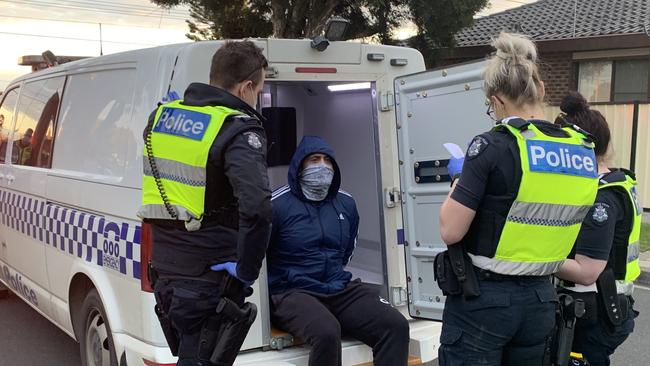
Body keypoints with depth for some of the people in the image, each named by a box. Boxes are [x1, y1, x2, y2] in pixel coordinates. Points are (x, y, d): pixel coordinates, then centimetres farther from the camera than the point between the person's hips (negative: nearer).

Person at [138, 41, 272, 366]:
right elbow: (256, 206, -27)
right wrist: (247, 271, -19)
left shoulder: (163, 115, 7)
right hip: (209, 278, -7)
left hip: (164, 272, 7)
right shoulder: (239, 131, -15)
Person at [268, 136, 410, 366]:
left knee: (396, 325, -17)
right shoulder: (278, 205, -7)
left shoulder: (346, 203, 12)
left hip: (340, 290, 6)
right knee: (327, 332, -37)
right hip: (292, 294, -5)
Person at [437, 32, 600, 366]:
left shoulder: (493, 146, -17)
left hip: (483, 298, -6)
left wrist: (459, 177, 0)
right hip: (540, 299, 6)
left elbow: (450, 232, -16)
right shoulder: (584, 151, 1)